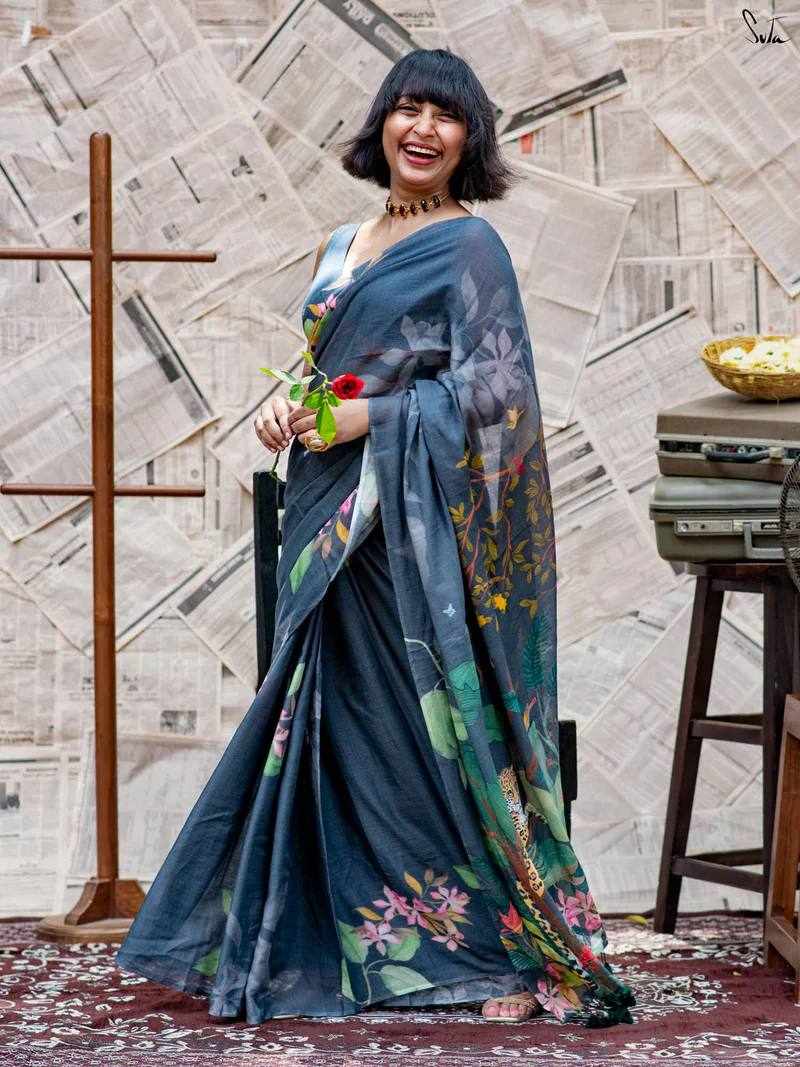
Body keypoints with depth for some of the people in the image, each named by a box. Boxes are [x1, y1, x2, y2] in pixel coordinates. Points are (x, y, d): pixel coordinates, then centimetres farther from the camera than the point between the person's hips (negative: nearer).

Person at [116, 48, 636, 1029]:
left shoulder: (468, 248, -5)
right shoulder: (343, 247, 17)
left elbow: (494, 391, -13)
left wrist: (370, 418, -18)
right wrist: (285, 408, 1)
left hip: (417, 522, -7)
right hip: (334, 523, 7)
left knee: (430, 720, -6)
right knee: (335, 718, 8)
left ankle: (523, 945, 2)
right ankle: (331, 937, 16)